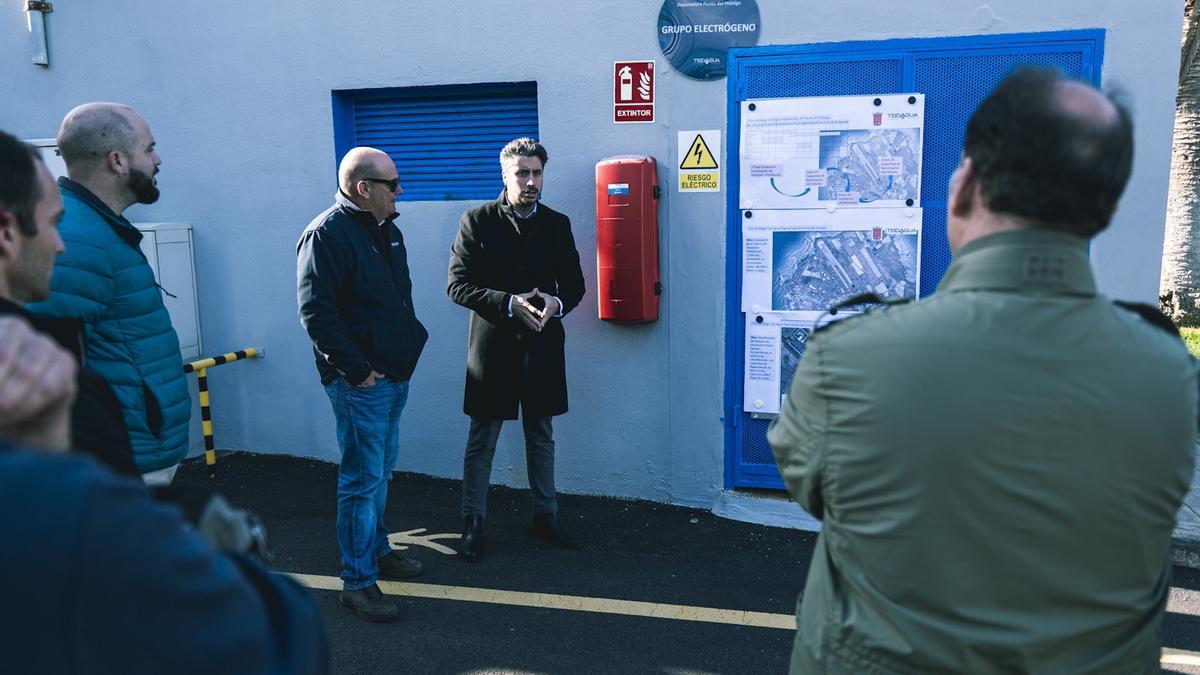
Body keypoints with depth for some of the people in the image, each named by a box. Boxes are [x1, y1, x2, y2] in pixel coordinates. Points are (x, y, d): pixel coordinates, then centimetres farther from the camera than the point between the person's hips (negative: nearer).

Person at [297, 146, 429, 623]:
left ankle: (377, 551, 35)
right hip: (360, 382, -9)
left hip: (394, 374, 9)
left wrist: (410, 343, 13)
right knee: (362, 479, -2)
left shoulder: (386, 230, 12)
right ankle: (357, 581, 8)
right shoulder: (327, 234, -16)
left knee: (380, 471, 20)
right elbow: (316, 312, -22)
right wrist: (357, 371, -21)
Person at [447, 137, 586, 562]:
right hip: (493, 347, -3)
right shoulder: (477, 222, -5)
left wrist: (557, 302, -15)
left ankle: (546, 516, 30)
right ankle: (473, 523, 19)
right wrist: (509, 303, -21)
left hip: (542, 348, 3)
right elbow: (458, 285, -9)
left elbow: (574, 283, 8)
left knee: (541, 438, 16)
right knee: (481, 441, 6)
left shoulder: (557, 224, 5)